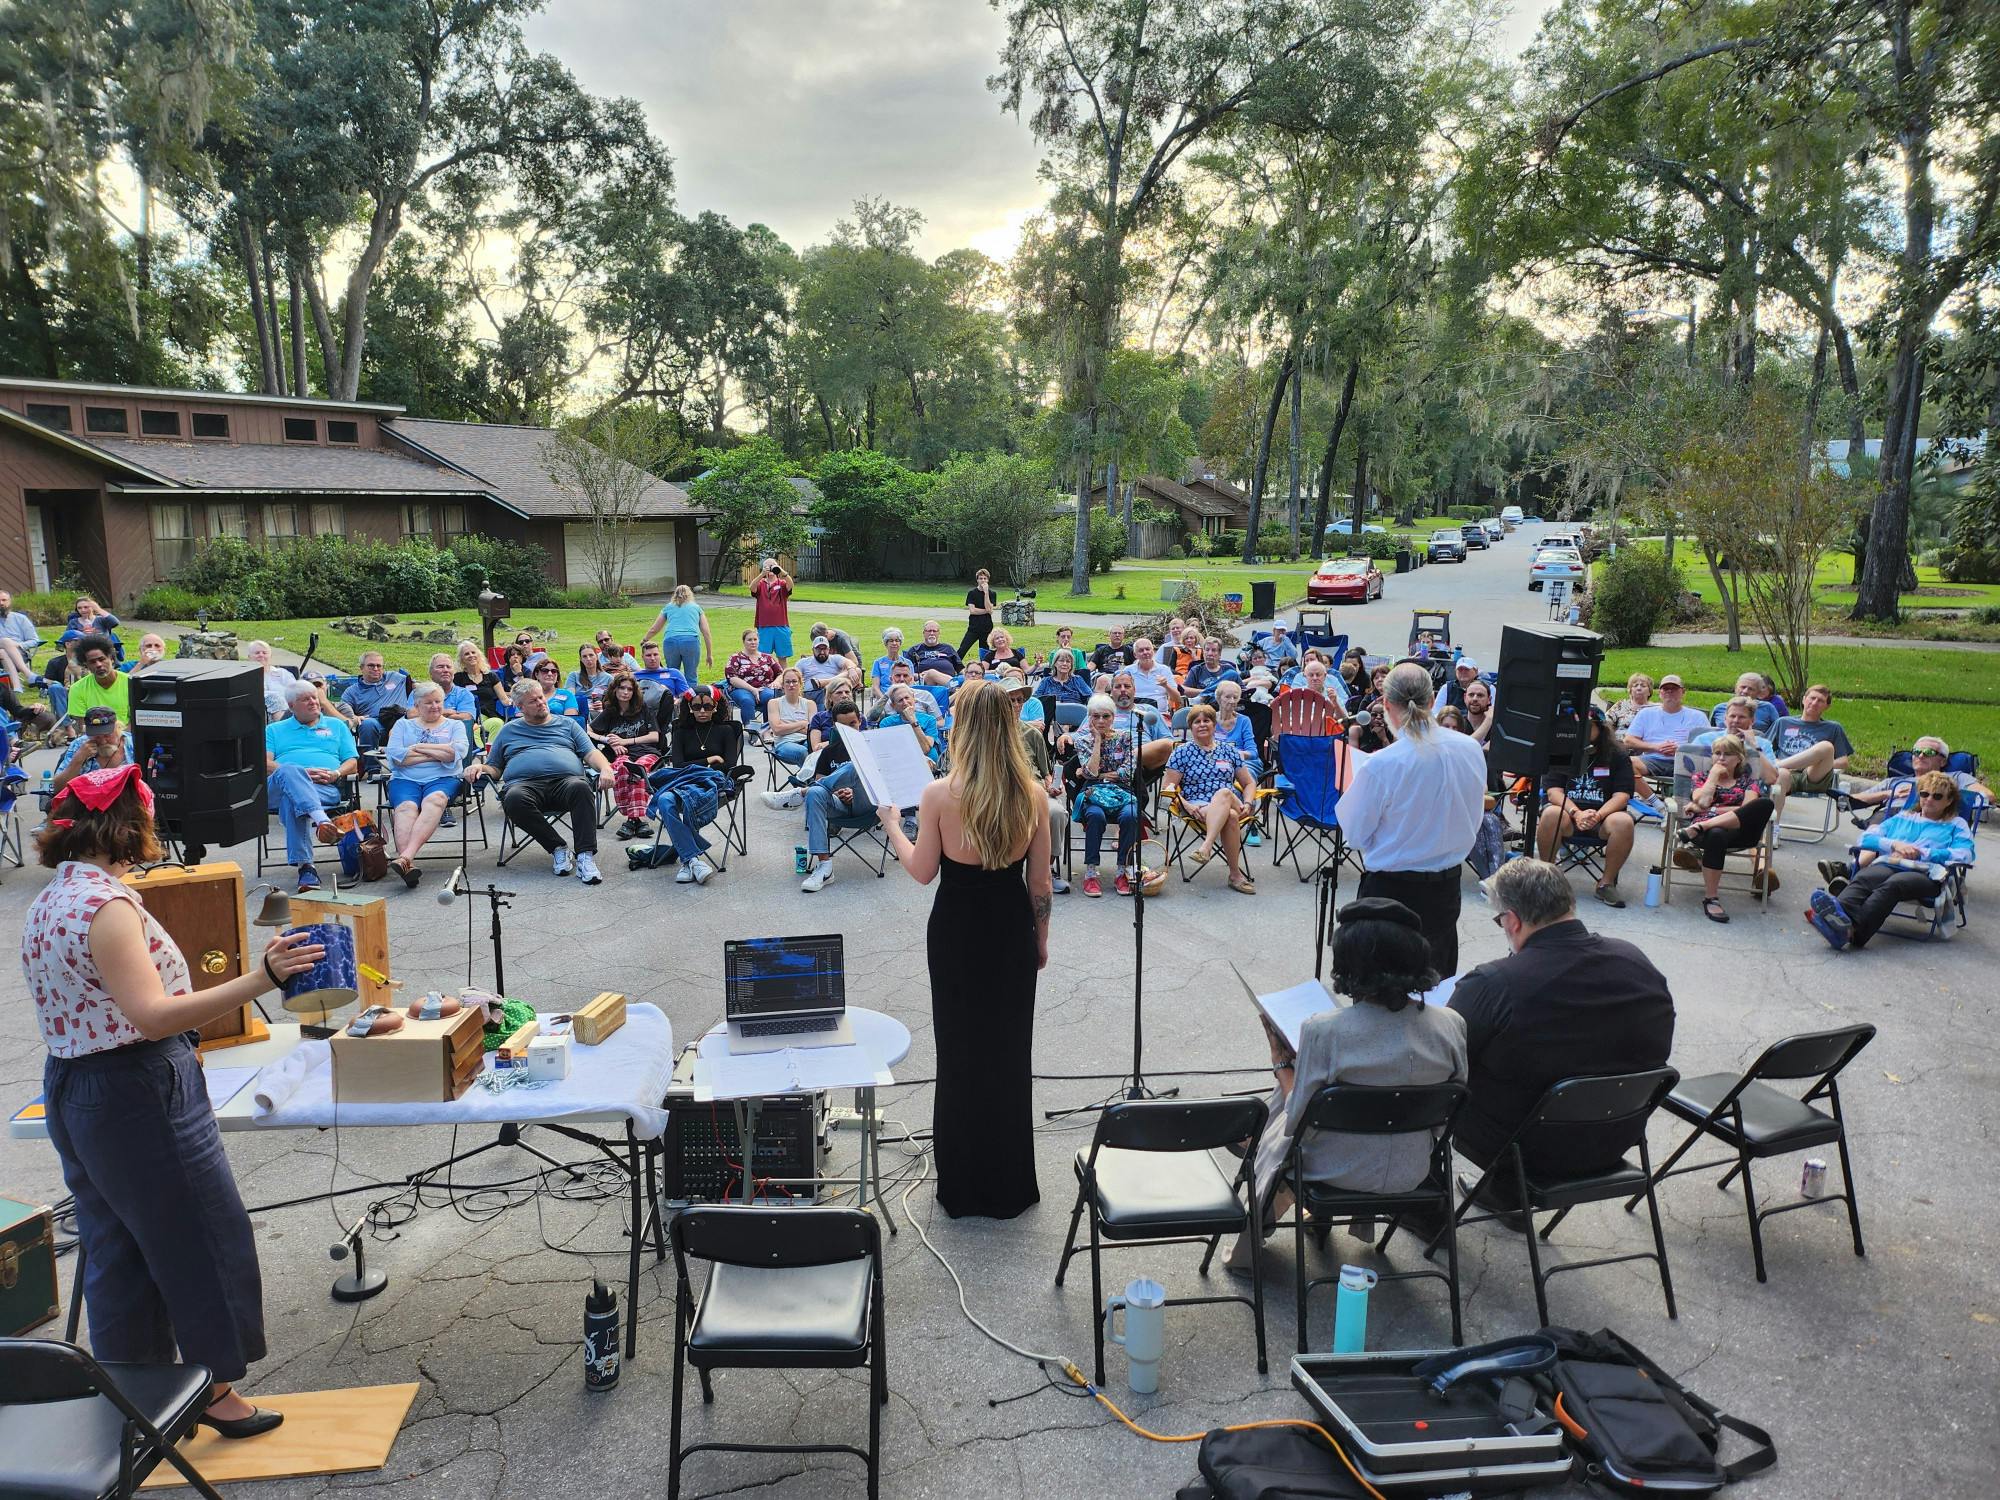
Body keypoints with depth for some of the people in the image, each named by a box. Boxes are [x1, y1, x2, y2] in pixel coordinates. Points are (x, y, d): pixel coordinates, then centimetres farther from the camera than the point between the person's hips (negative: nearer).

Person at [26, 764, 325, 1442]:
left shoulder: (45, 903, 8)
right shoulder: (107, 903, -23)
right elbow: (152, 1015, -31)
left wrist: (177, 1050, 24)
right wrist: (258, 979, -38)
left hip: (71, 1092, 10)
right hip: (138, 1097, -10)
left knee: (116, 1249, 19)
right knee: (199, 1238, 6)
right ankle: (212, 1387, 20)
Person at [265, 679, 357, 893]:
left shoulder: (336, 726, 30)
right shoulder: (274, 730, 29)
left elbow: (353, 763, 20)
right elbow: (265, 764, 10)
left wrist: (335, 774, -4)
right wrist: (302, 773, -7)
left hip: (326, 789, 0)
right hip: (278, 787, 0)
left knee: (292, 800, -37)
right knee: (289, 772, -39)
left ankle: (305, 867, -51)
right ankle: (322, 820, -62)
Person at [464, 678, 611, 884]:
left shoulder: (567, 724, 27)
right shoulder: (508, 730, 29)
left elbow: (591, 753, 17)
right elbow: (494, 769, 26)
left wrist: (606, 769, -5)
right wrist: (478, 767, 3)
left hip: (567, 779, 0)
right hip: (525, 782, 0)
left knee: (581, 787, -37)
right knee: (515, 798, -37)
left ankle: (585, 856, -40)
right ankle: (557, 849, -24)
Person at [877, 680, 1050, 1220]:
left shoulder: (939, 794, -17)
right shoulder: (1032, 794, -10)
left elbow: (922, 872, -6)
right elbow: (1040, 882, -3)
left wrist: (892, 825, 10)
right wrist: (1041, 939, 12)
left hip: (956, 931, -1)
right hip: (1013, 929, 2)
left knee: (959, 1053, 15)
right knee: (1010, 1052, 16)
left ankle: (963, 1187, 28)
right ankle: (1009, 1185, 28)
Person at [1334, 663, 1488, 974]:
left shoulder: (1379, 765, -23)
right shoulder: (1470, 749, -7)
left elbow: (1356, 836, -9)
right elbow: (1474, 822, 7)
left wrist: (1348, 794, 6)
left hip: (1392, 890, -5)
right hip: (1447, 886, 5)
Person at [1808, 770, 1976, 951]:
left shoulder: (1957, 825, 27)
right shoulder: (1902, 818, 37)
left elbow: (1965, 855, 6)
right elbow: (1866, 838, 23)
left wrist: (1920, 853, -1)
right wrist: (1894, 844, 4)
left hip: (1926, 874, -3)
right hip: (1889, 865, 3)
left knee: (1892, 884, -40)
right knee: (1862, 878, -36)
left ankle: (1852, 932, -66)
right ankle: (1838, 913, -68)